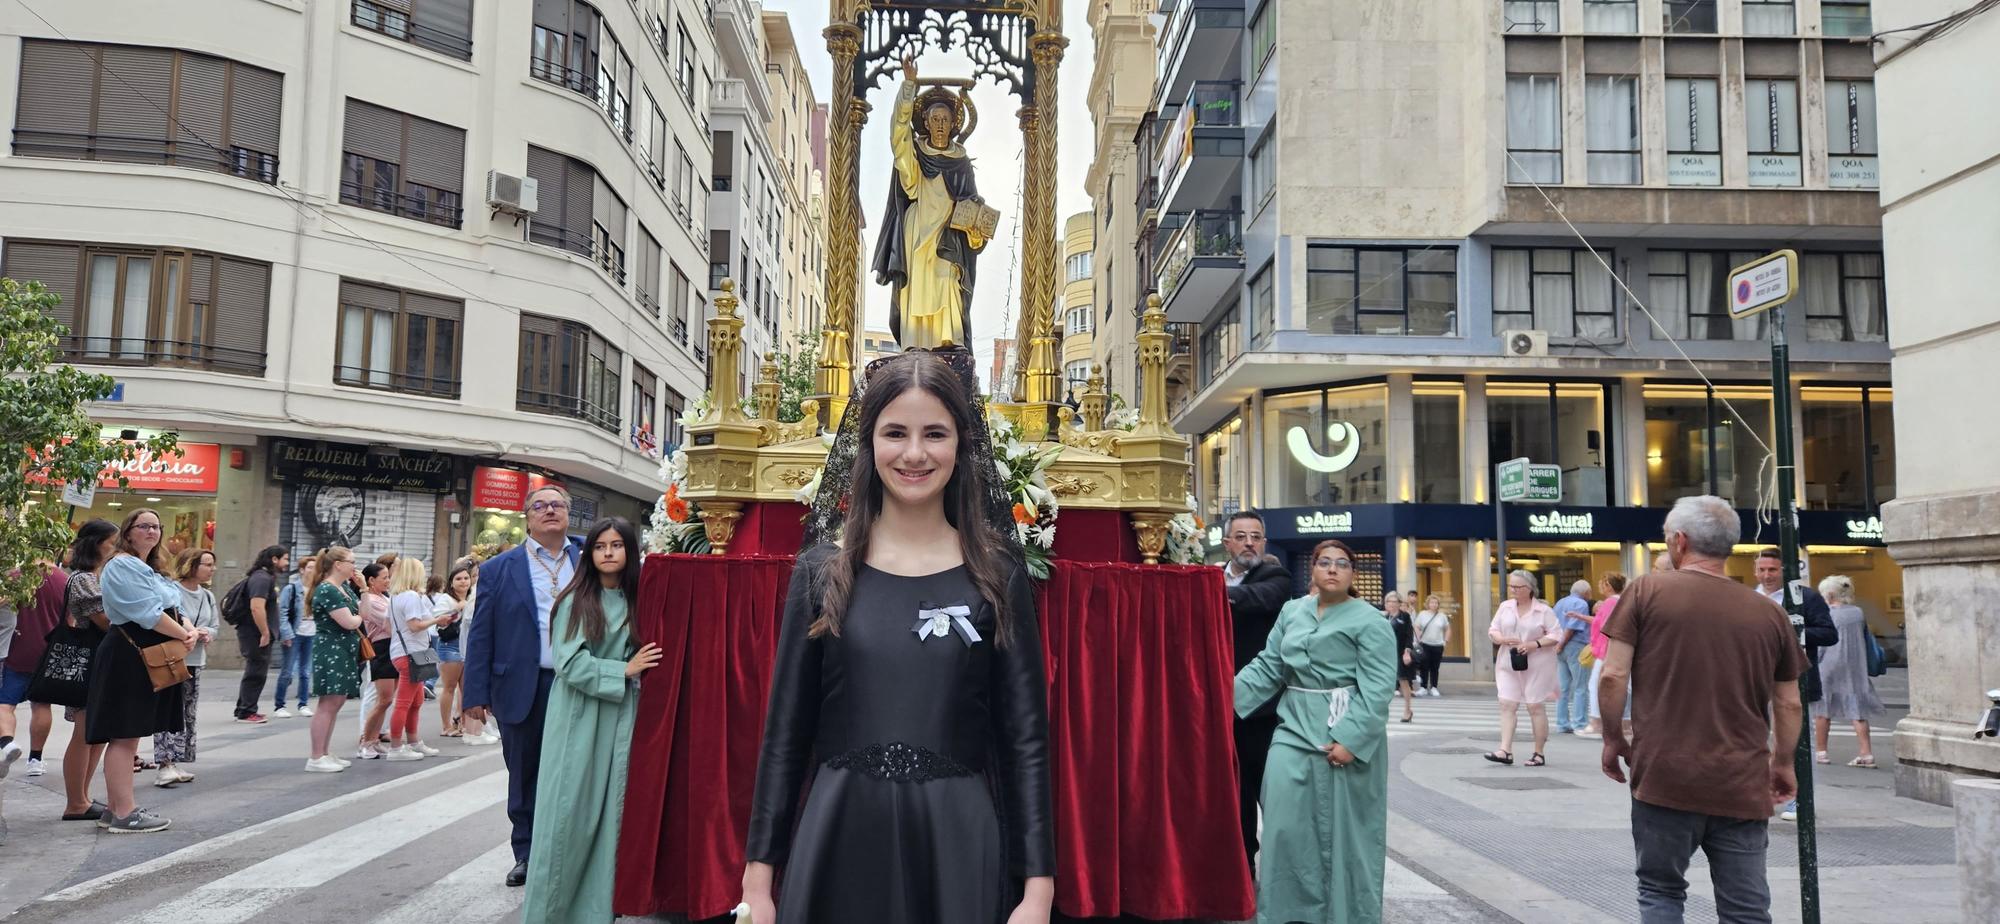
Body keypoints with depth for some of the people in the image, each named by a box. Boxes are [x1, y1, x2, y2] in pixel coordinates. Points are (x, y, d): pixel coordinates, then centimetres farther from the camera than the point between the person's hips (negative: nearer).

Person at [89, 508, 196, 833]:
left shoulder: (149, 569, 21)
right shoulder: (122, 566, -10)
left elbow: (171, 610, 18)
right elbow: (147, 613, -19)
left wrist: (189, 629, -3)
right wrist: (183, 634, -11)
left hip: (148, 660, 10)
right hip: (128, 658, -10)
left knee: (128, 736, 12)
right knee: (123, 735, -8)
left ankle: (117, 810, 18)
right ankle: (124, 814, -7)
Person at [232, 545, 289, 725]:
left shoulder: (264, 577, 16)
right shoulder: (263, 578, -17)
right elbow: (257, 608, -27)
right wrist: (265, 633, -22)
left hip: (254, 634, 11)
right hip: (257, 635, -11)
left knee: (254, 673, 17)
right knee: (256, 673, -4)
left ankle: (243, 710, 25)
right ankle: (246, 712, 2)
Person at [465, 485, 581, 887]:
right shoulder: (500, 569, 4)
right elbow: (480, 634, 2)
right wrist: (476, 694, -3)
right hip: (522, 691, 0)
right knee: (524, 777, 10)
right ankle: (526, 855, 24)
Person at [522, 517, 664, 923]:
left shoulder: (638, 601, 7)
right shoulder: (575, 600, -3)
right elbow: (570, 663, -11)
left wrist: (637, 670, -3)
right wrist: (623, 670, -13)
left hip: (619, 719, 3)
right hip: (578, 718, -3)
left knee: (610, 811, 4)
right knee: (570, 811, 0)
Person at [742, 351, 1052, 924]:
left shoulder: (998, 574, 0)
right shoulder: (822, 571, 2)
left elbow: (1025, 737, -1)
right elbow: (786, 731, 4)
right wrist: (759, 875, 1)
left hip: (959, 841, -1)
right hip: (837, 840, 1)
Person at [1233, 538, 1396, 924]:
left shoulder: (1370, 622, -6)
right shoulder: (1292, 612, 11)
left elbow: (1377, 688, -12)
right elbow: (1268, 667, 10)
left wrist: (1351, 739, -21)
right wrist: (1228, 694, -4)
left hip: (1346, 735, -4)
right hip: (1295, 728, 4)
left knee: (1341, 828, 4)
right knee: (1286, 823, -1)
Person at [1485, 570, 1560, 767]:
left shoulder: (1544, 610, -4)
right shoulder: (1505, 607, 7)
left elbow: (1556, 635, -7)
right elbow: (1492, 630, 9)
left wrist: (1534, 644, -19)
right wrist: (1503, 640, -12)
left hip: (1536, 667, -4)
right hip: (1509, 664, 4)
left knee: (1536, 707, 2)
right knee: (1507, 705, -5)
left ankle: (1539, 753, 12)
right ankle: (1505, 751, -8)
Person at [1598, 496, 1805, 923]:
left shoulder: (1647, 591, -4)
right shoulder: (1768, 613, 5)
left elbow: (1614, 676, -7)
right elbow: (1789, 704, 10)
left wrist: (1613, 738, 7)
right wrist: (1783, 764, 25)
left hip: (1664, 779, -2)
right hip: (1742, 787, 2)